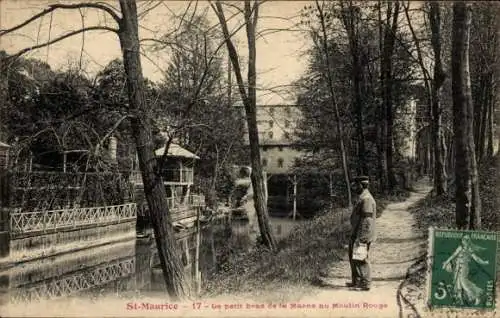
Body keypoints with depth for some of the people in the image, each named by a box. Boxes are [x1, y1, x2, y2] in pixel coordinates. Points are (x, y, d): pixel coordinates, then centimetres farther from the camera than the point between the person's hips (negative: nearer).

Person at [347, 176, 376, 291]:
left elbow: (366, 219, -23)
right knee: (353, 258, 17)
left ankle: (365, 283, 3)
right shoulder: (362, 198, 16)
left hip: (362, 235, -11)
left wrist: (361, 238, -24)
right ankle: (356, 281, 27)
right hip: (356, 234, 11)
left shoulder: (366, 199, -18)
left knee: (361, 259, -4)